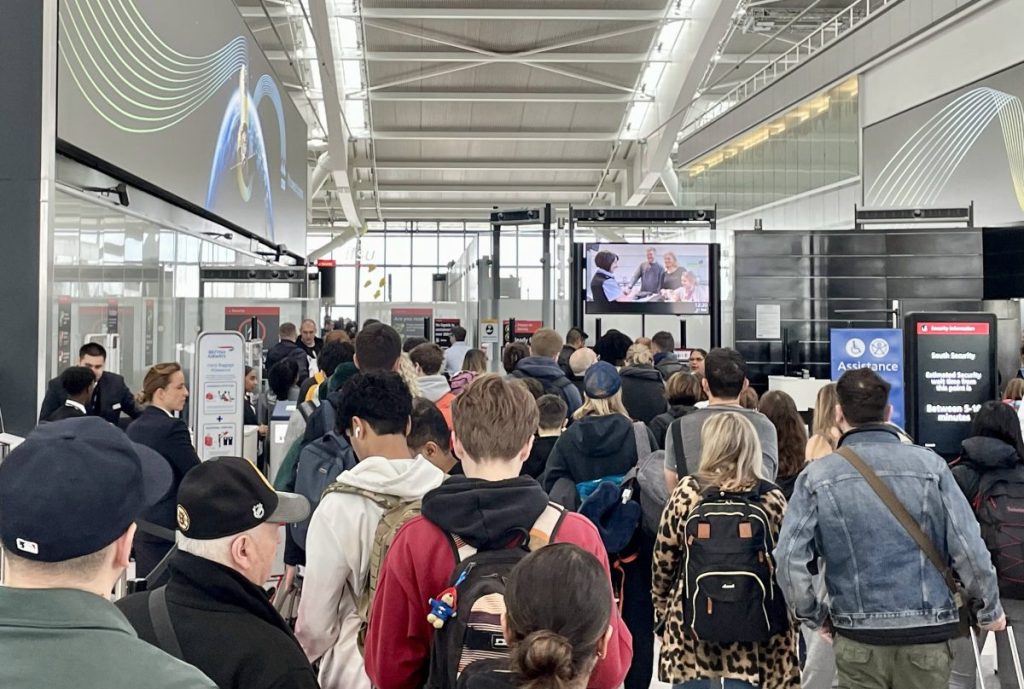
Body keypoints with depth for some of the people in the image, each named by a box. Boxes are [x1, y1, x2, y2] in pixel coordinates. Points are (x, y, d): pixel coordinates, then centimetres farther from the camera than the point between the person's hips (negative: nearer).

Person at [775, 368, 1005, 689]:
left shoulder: (816, 475, -6)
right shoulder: (930, 464, -5)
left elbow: (789, 558, -11)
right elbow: (969, 549, -5)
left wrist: (814, 615, 4)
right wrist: (991, 610, 11)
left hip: (857, 638, 0)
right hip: (927, 634, 1)